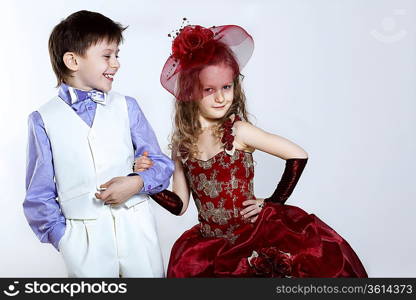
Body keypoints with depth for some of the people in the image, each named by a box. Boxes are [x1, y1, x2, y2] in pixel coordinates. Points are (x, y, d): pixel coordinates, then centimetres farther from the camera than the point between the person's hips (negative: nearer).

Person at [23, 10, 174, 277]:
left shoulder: (126, 107, 4)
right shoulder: (44, 120, 0)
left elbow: (162, 164, 6)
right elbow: (39, 195, 4)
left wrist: (137, 182, -12)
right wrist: (63, 237, -3)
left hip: (137, 227, 2)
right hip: (82, 237, -1)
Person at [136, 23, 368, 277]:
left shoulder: (238, 130, -10)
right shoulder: (182, 143, 2)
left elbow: (298, 156, -7)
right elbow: (180, 205, 6)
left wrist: (273, 202, -3)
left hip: (255, 235, -4)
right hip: (210, 245, 4)